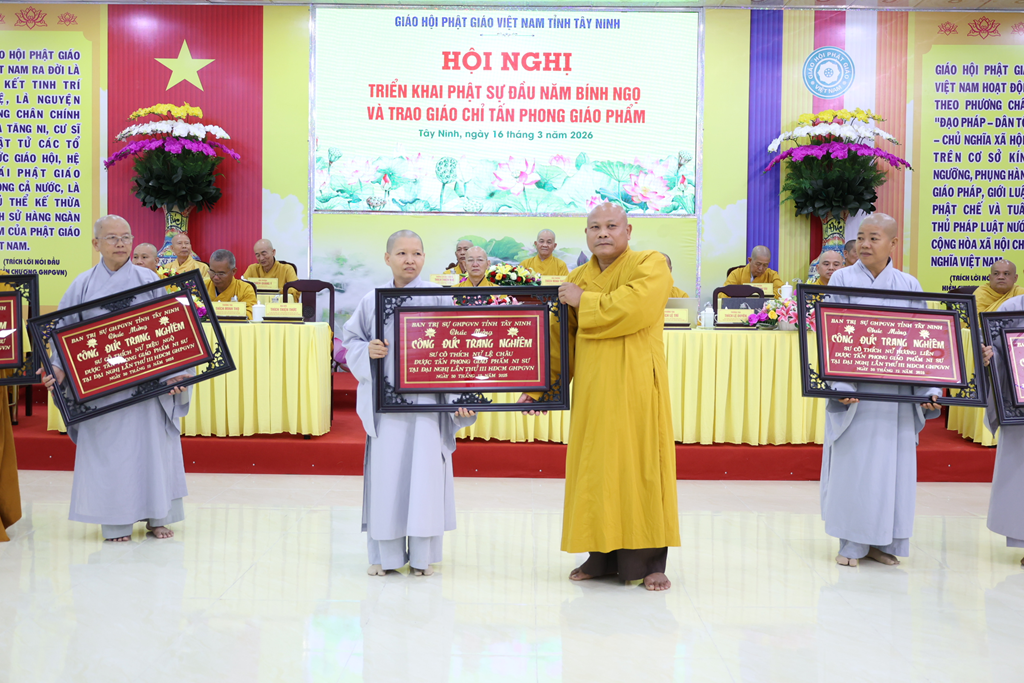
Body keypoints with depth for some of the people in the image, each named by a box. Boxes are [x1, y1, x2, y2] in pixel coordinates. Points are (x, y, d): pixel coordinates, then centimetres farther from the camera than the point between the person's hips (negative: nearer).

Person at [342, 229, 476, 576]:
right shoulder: (372, 300, 7)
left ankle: (422, 554, 10)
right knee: (385, 472, 3)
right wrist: (367, 350, -10)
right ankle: (385, 554, 16)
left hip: (426, 398, -2)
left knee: (424, 471, -3)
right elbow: (350, 340, 13)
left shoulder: (438, 298, 1)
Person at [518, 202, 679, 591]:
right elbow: (560, 338, 14)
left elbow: (633, 307, -22)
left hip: (635, 388, -5)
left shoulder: (650, 266, -3)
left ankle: (648, 562, 7)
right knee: (595, 468, 6)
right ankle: (602, 557, 17)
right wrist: (538, 385, 8)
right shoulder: (577, 279, 14)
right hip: (592, 390, 5)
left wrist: (584, 302, -9)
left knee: (639, 466, -2)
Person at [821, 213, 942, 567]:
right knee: (853, 462, 0)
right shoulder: (842, 279, 1)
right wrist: (841, 386, -18)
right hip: (855, 388, -2)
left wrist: (929, 389, -3)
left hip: (897, 390, 2)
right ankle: (851, 543, 10)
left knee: (892, 464, 5)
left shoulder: (910, 285, 8)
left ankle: (882, 541, 17)